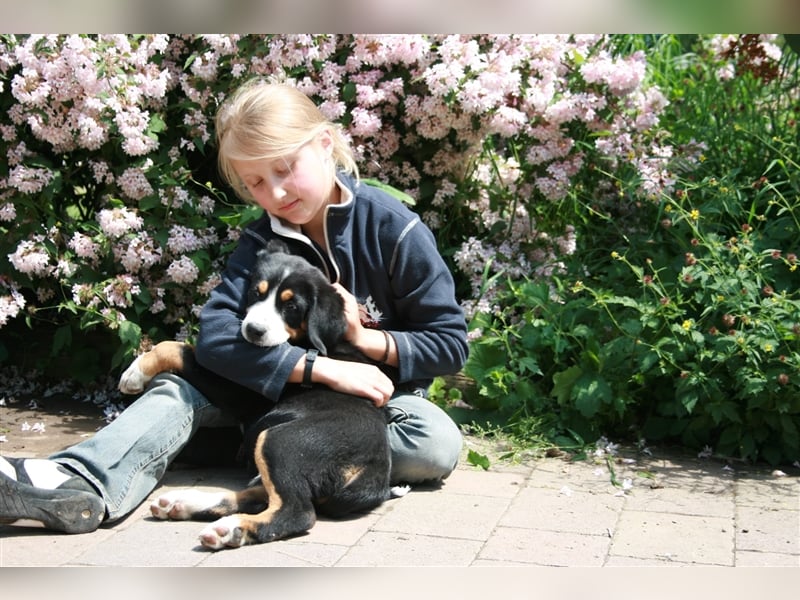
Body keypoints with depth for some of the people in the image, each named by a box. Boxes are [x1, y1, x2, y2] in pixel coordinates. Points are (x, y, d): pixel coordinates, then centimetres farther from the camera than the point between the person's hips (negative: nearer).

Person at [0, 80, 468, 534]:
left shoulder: (394, 229, -14)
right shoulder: (261, 241, -6)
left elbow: (451, 344, -9)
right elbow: (215, 337, -23)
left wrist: (367, 338, -24)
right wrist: (326, 369, -34)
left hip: (381, 392, -2)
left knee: (440, 443, -34)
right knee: (184, 388, -19)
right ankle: (81, 485, -42)